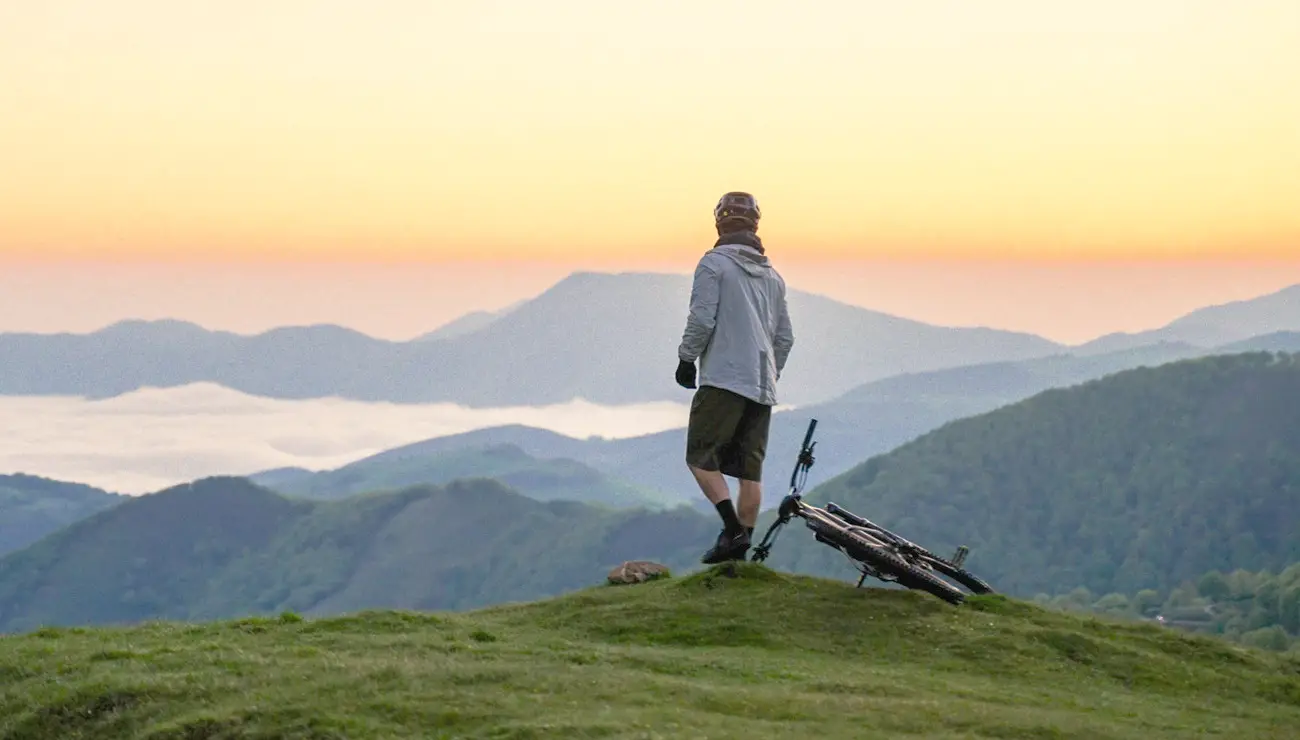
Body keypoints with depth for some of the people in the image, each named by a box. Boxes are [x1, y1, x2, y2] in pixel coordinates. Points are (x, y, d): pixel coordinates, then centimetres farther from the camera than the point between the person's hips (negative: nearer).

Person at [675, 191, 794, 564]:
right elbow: (785, 337, 19)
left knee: (701, 457, -3)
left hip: (723, 379, -7)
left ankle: (733, 530, -18)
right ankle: (742, 547, 4)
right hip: (762, 387, 7)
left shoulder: (714, 263, -4)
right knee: (750, 470, 6)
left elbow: (701, 319, -13)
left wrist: (686, 359, 0)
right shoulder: (772, 275, 17)